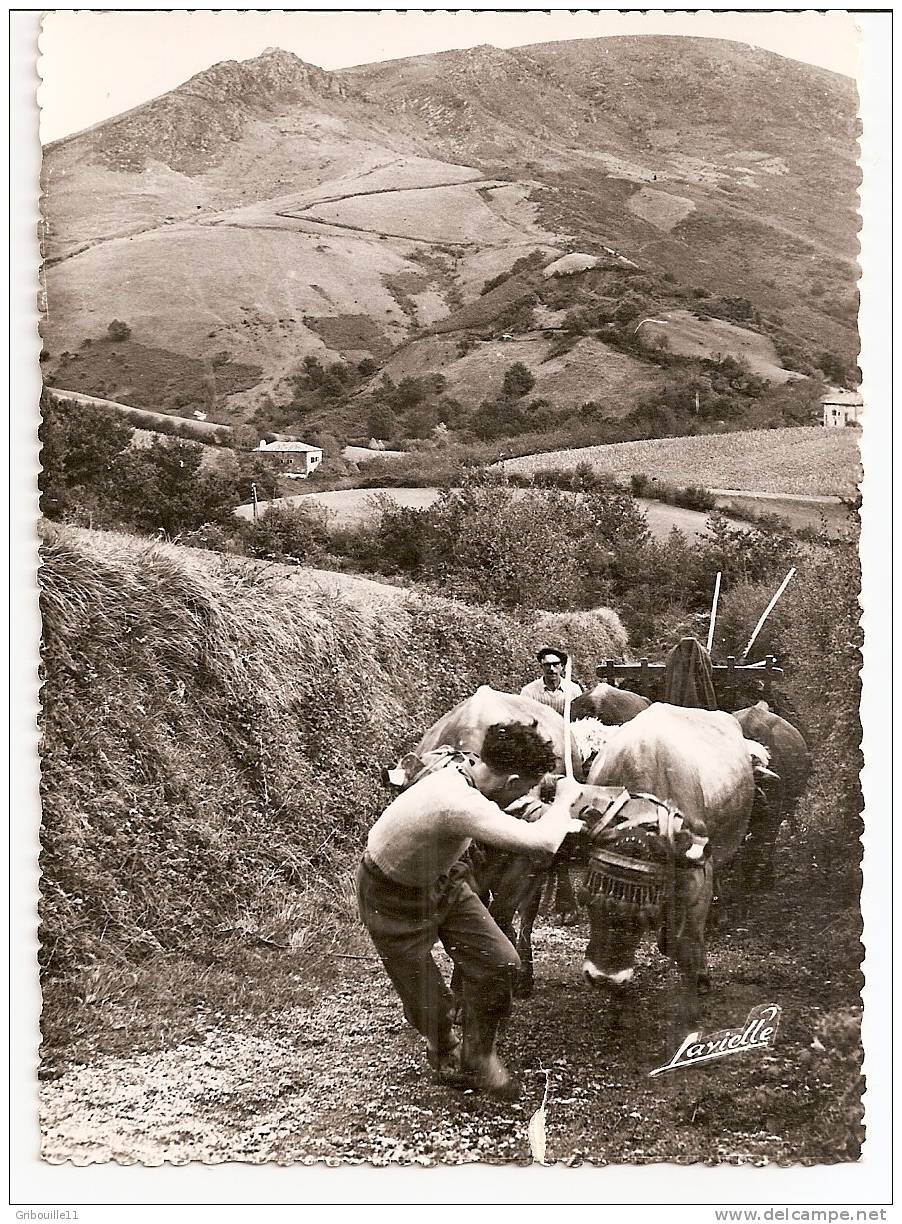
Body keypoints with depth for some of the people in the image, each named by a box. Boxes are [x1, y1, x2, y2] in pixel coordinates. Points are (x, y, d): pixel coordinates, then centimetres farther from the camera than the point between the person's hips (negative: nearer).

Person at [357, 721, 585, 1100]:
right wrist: (564, 798, -25)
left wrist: (561, 820, 6)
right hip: (395, 900, -7)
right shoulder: (458, 804, -43)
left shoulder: (466, 769, -15)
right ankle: (444, 1053, 39)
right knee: (429, 1004, 5)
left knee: (500, 962, -4)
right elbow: (541, 842, -44)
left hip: (442, 881, 7)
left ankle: (477, 1054, 19)